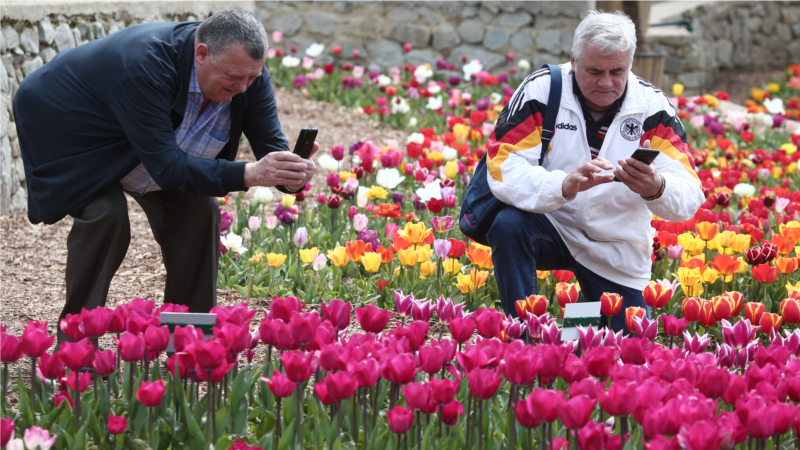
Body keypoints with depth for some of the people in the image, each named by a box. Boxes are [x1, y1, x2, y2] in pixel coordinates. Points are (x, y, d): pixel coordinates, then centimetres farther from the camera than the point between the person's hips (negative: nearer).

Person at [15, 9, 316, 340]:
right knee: (105, 215, -26)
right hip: (68, 129, -7)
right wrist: (248, 175, -53)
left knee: (198, 211, -7)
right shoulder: (146, 64, -43)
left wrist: (293, 176, -42)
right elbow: (166, 166, -44)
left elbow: (271, 147, -17)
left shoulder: (248, 72, -22)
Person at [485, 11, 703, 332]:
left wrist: (656, 188, -44)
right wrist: (565, 184, -45)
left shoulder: (652, 107, -10)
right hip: (550, 229, -2)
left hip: (618, 252, 2)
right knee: (508, 225, -33)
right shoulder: (541, 91, -15)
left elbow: (690, 199, -18)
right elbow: (502, 172, -26)